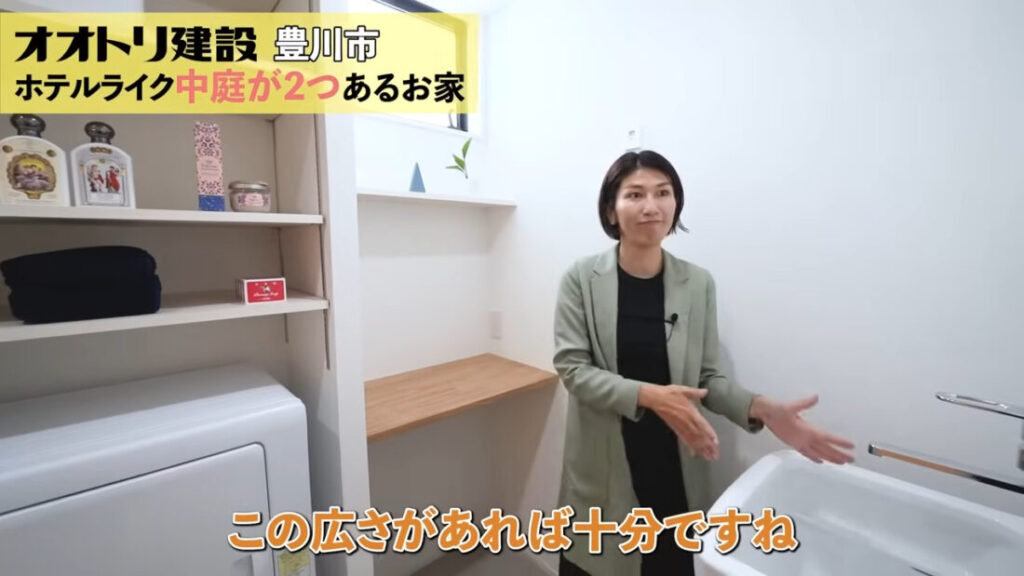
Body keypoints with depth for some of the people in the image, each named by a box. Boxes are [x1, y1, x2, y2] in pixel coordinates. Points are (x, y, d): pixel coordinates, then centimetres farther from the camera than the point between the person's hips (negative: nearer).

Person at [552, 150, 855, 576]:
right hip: (603, 467, -1)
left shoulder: (698, 284, -4)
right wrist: (648, 395, -24)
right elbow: (572, 368, -13)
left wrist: (761, 409, -16)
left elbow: (708, 376, 1)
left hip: (674, 468, 2)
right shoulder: (581, 278, -10)